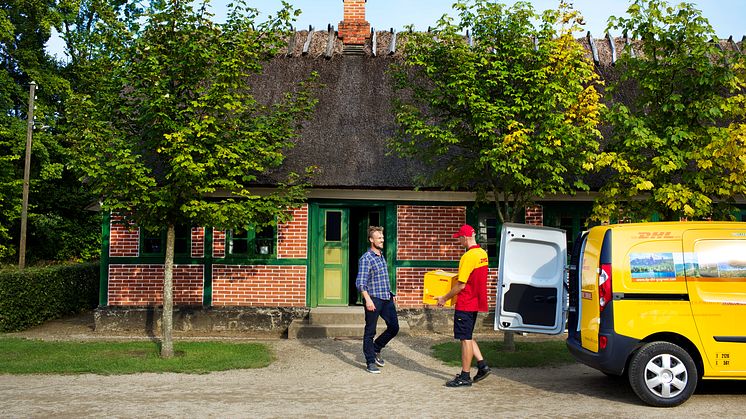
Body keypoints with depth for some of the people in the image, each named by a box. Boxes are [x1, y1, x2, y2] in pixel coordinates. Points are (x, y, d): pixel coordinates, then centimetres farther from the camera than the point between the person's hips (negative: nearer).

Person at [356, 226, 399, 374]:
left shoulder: (382, 256, 14)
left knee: (394, 327, 10)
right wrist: (368, 299, -26)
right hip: (374, 299, -8)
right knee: (370, 331, 3)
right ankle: (370, 362, 12)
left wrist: (391, 294, 22)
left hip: (387, 298, 8)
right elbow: (360, 282, -17)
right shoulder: (366, 258, -11)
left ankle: (376, 349, 29)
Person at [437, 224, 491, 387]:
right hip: (475, 302, 9)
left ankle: (465, 377, 6)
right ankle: (482, 365, 15)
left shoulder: (468, 257, -20)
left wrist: (445, 298, -9)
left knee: (465, 339, -1)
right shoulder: (483, 254, 8)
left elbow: (461, 285, -20)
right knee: (467, 337, 19)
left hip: (465, 304, -9)